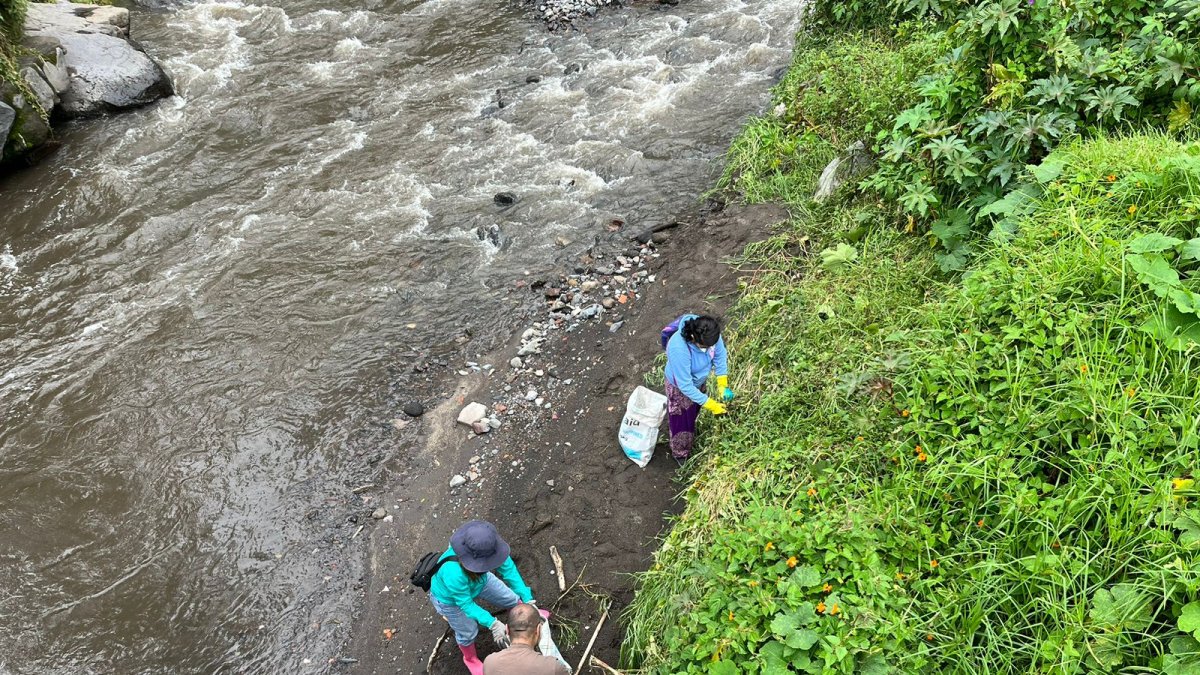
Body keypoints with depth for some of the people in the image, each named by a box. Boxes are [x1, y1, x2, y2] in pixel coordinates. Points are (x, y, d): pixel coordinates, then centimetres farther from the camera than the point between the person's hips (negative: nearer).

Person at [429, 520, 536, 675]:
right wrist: (493, 624, -39)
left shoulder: (487, 546, -37)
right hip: (450, 598, -4)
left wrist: (528, 600, -29)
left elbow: (509, 570, -27)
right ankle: (470, 659, 51)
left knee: (511, 598, 18)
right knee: (468, 632, 16)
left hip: (478, 580, 4)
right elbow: (466, 604, -33)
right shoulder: (454, 573, -49)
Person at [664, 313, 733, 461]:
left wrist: (723, 384, -16)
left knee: (693, 411, 32)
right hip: (680, 386, -6)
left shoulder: (709, 334, -30)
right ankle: (680, 454, 46)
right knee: (682, 420, 17)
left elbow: (720, 354, -10)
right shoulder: (679, 349, -46)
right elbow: (685, 386, -37)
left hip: (699, 381, 6)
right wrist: (709, 404, -33)